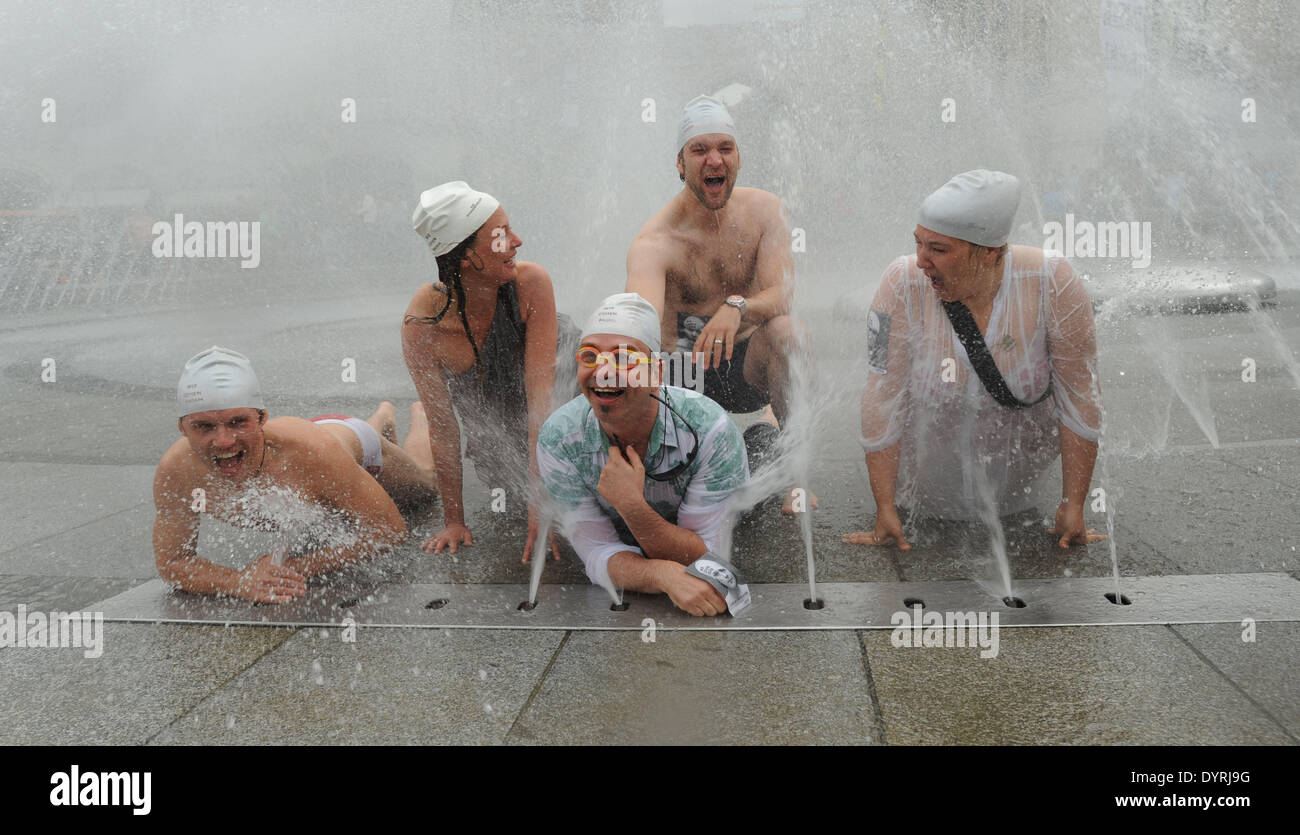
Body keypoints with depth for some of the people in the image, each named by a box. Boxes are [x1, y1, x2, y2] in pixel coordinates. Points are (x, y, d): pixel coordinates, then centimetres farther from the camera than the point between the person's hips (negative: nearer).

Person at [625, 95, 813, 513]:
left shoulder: (763, 209, -6)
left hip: (749, 367, 1)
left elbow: (782, 294, -18)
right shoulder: (654, 243, -18)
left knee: (785, 328, -31)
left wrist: (737, 307, -42)